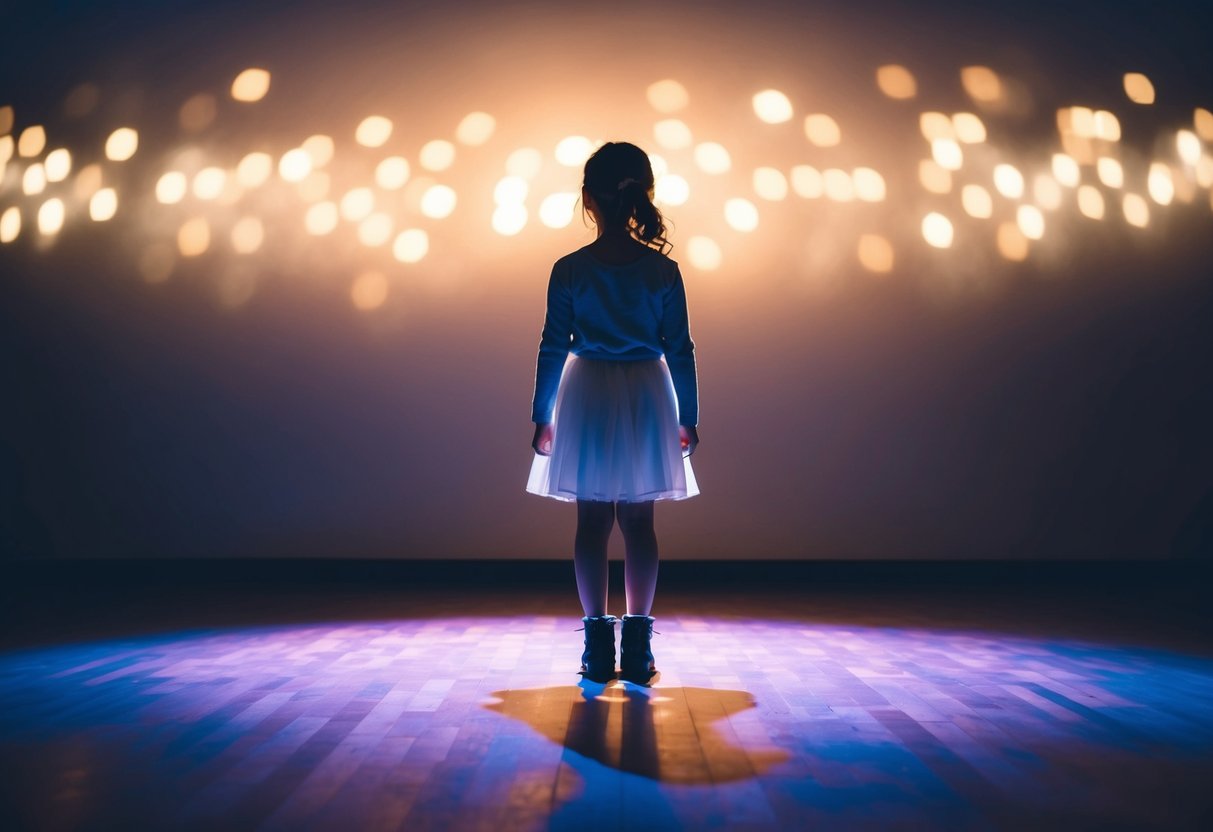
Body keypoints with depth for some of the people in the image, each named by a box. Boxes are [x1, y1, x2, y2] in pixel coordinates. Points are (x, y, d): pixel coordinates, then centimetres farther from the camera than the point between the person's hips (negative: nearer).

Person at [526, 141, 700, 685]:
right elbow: (680, 349, -1)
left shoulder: (569, 270, -5)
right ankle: (637, 648, 11)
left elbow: (553, 348, -3)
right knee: (639, 522, 7)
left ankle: (598, 645, 11)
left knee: (591, 522, 7)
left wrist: (542, 415, 4)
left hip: (588, 398, 0)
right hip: (647, 398, 1)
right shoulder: (663, 270, -3)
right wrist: (688, 417, 6)